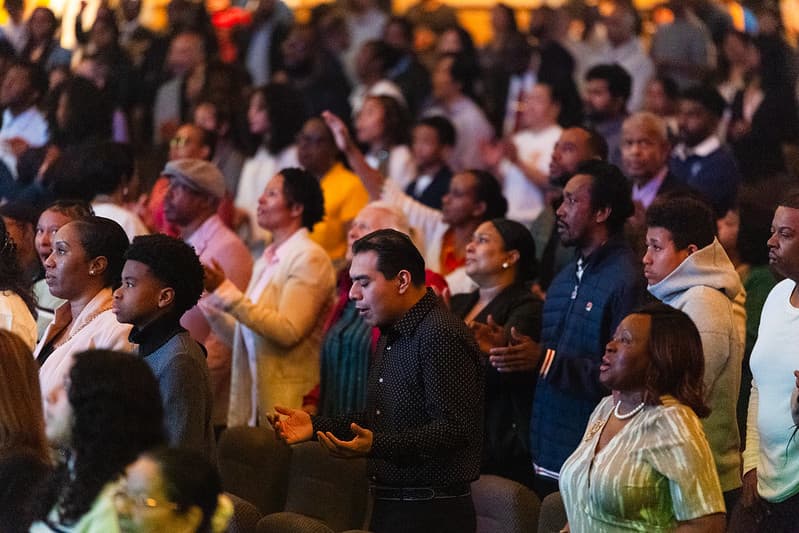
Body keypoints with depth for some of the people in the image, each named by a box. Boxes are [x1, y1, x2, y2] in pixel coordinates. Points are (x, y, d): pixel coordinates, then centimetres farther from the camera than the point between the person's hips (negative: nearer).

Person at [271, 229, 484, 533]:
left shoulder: (441, 336, -18)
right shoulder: (391, 336, 17)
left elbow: (452, 430, -25)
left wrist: (376, 445, -33)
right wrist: (316, 427, 11)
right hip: (389, 507, 10)